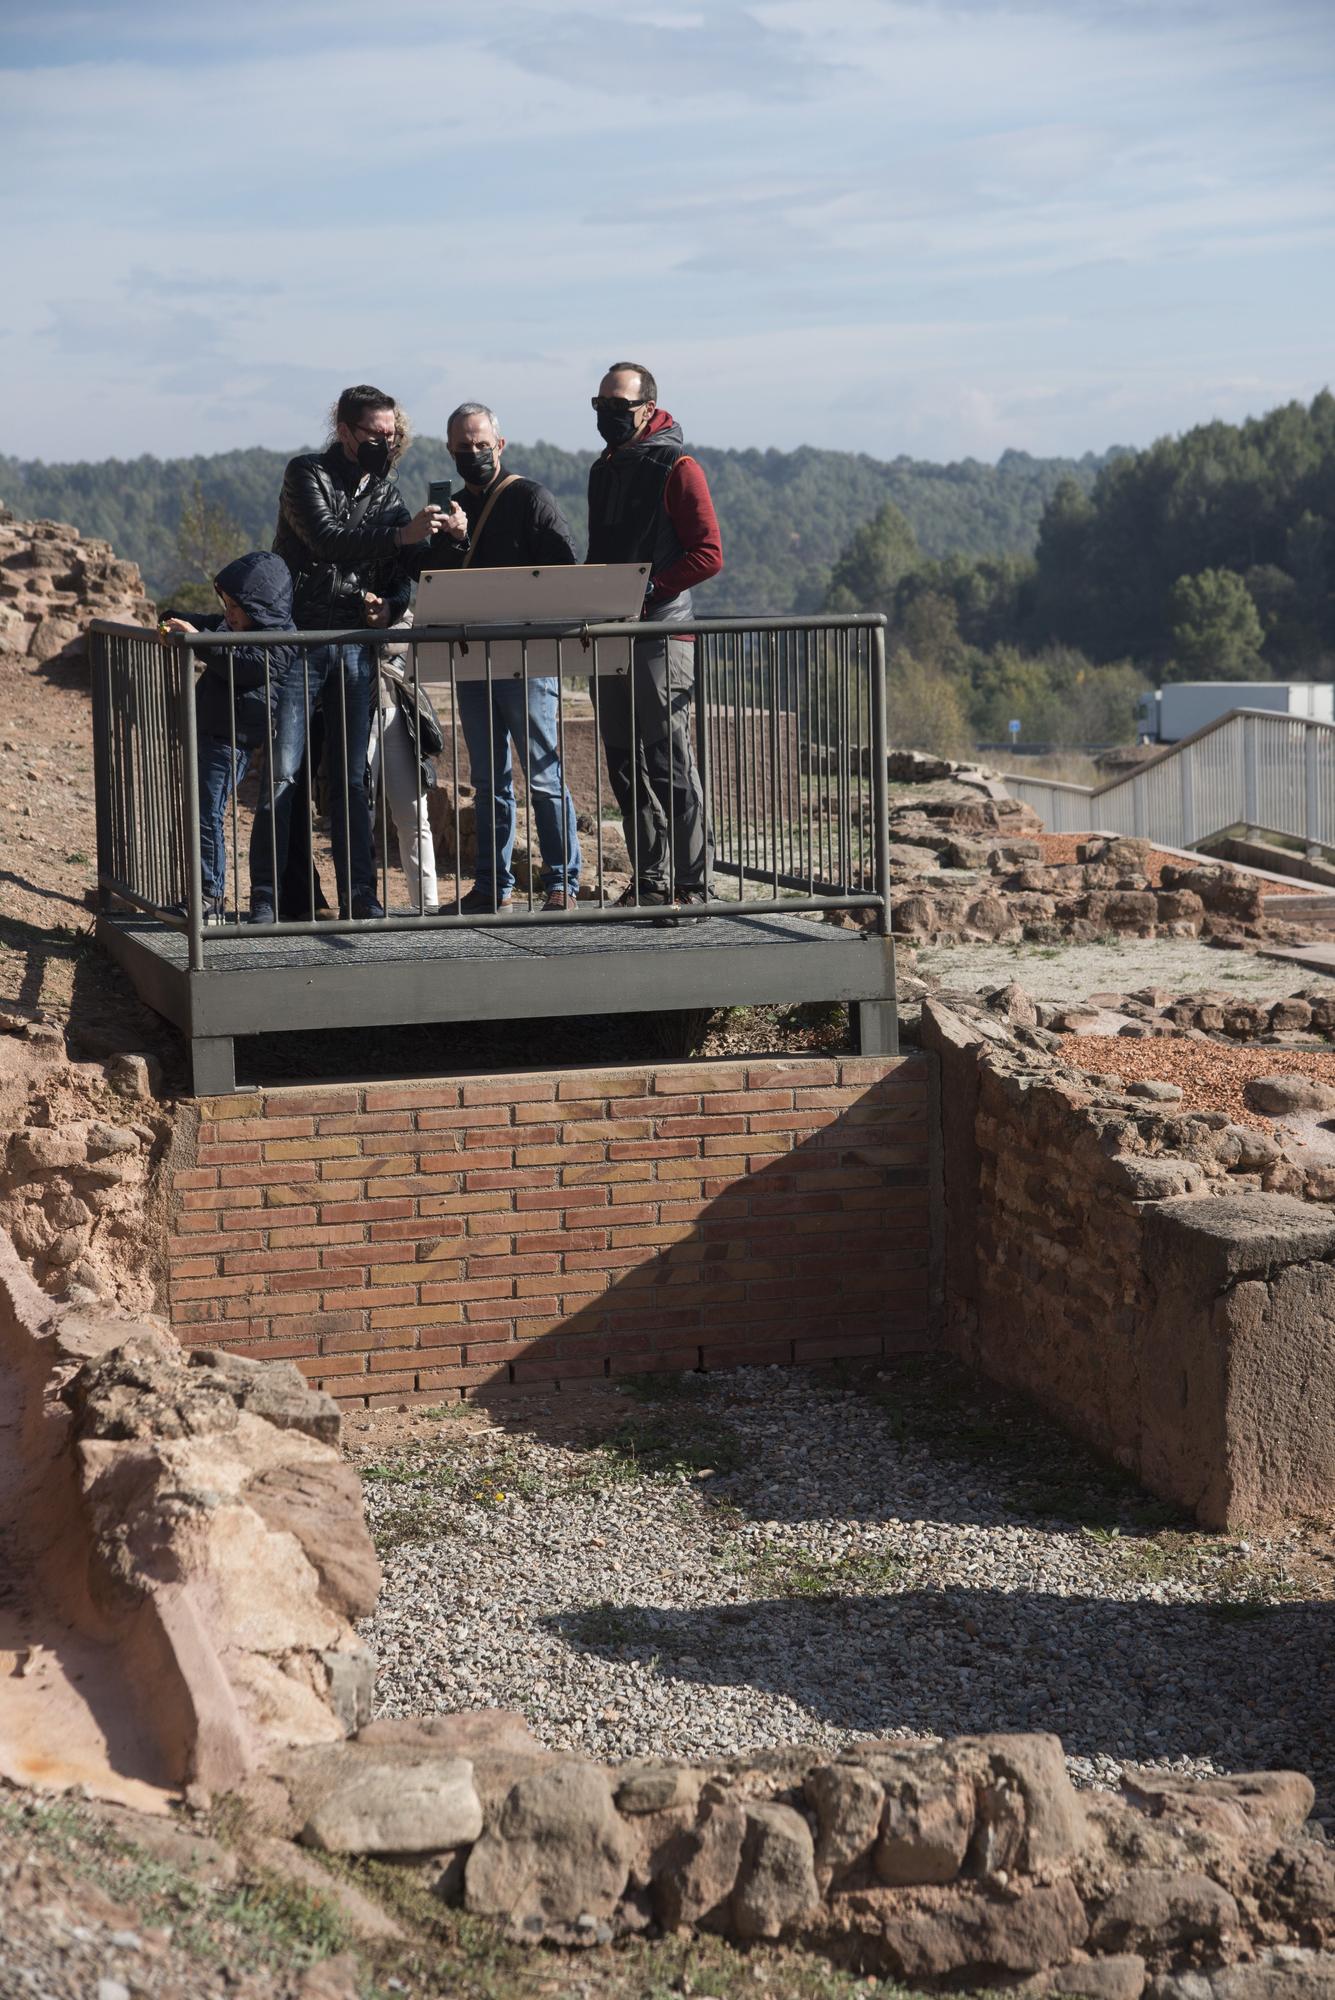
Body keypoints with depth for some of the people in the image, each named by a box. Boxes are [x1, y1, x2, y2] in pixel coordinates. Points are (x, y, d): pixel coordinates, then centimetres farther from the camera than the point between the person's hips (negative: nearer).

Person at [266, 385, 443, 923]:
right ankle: (266, 898, -4)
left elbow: (404, 574, 15)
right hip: (297, 640, -4)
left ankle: (359, 896, 8)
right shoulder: (307, 474, -3)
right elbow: (327, 540, -19)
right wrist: (402, 535, -27)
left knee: (353, 776, 5)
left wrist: (390, 606, -7)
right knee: (283, 772, -7)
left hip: (357, 649, 5)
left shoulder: (386, 493, 13)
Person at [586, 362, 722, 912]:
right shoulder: (602, 470, 18)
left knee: (669, 764, -8)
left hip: (660, 634, -8)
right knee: (626, 765, 8)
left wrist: (650, 589, -19)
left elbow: (708, 554, -11)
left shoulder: (677, 469, -6)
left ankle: (692, 886, -5)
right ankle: (649, 880, 14)